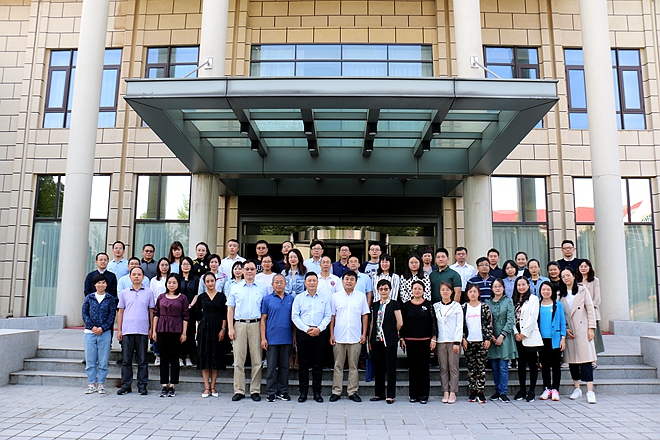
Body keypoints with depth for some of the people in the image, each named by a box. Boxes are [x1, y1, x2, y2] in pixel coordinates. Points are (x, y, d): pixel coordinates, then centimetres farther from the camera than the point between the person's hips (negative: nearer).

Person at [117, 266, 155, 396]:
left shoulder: (148, 292, 6)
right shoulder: (125, 293, 10)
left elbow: (151, 311, 8)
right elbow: (120, 312, 12)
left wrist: (151, 328, 3)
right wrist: (119, 330, 6)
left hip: (142, 331, -1)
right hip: (127, 330, 1)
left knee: (142, 360, 3)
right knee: (126, 360, 5)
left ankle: (142, 386, 10)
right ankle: (125, 385, 14)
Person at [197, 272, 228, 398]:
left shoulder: (221, 296, 2)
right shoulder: (201, 297, 5)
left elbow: (225, 315, 0)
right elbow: (198, 314, 11)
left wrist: (223, 329, -7)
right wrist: (201, 326, 6)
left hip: (218, 328, -1)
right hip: (204, 328, 1)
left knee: (216, 356, 2)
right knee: (204, 356, 1)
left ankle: (213, 387, 11)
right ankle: (206, 387, 7)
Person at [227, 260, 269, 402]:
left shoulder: (262, 289, 9)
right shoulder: (235, 288, 12)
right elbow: (230, 309, 9)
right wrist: (230, 328, -1)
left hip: (256, 325, -1)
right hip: (239, 325, 1)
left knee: (257, 360, 2)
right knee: (238, 360, 2)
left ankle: (255, 390, 10)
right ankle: (239, 390, 9)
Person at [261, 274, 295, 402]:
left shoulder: (291, 299, 7)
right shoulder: (267, 299, 2)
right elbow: (263, 319, 1)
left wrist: (295, 335, 5)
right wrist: (263, 338, -5)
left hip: (287, 338, 2)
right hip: (272, 338, -2)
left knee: (284, 365, 9)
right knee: (272, 366, 2)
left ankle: (282, 391, 19)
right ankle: (271, 392, 11)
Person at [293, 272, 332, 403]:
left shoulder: (325, 298, 8)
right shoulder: (299, 298, 6)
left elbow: (328, 316, 4)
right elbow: (294, 316, 0)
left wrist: (319, 328, -11)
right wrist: (306, 329, -10)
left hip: (319, 332, 0)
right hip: (303, 332, 0)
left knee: (318, 364, 4)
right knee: (303, 363, 5)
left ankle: (317, 392, 13)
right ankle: (303, 392, 13)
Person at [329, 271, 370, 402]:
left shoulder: (361, 296, 4)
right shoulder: (336, 296, 4)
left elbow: (365, 315, 7)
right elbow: (332, 316, 6)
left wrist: (364, 334, 2)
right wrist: (331, 334, 1)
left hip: (355, 337, 0)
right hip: (339, 337, 0)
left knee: (353, 366, 6)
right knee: (338, 365, 6)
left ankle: (352, 391, 15)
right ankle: (336, 391, 14)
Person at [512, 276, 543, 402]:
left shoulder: (533, 299, -1)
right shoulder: (514, 300, 14)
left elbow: (533, 318, -8)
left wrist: (524, 333, -10)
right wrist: (516, 333, -3)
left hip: (530, 336, -5)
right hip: (518, 337, 5)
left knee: (532, 363, -1)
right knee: (521, 363, 9)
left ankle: (531, 391, 6)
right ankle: (522, 390, 17)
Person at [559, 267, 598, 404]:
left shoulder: (582, 290, 4)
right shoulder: (561, 294, 11)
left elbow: (590, 309, 0)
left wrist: (591, 328, -7)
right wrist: (565, 329, -3)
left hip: (582, 329, -3)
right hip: (569, 331, 3)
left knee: (586, 359, -8)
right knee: (571, 359, 5)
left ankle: (590, 391, -9)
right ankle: (577, 389, 15)